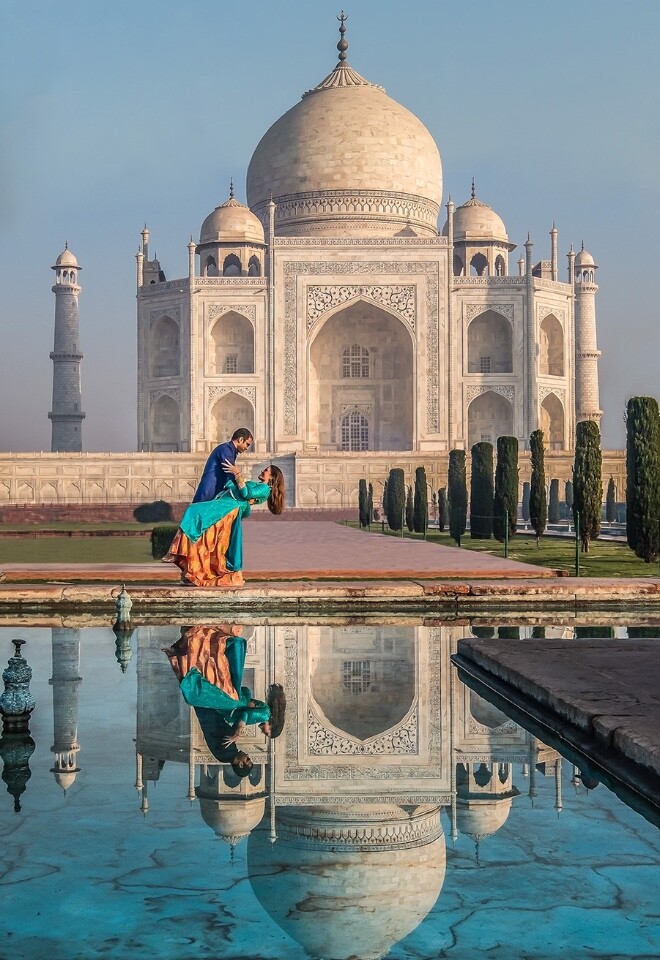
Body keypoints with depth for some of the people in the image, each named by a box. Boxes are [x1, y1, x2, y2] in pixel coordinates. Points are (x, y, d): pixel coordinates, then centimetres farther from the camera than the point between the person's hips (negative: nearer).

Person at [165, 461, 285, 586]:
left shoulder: (265, 489, 6)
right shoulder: (255, 485, 36)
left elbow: (246, 494, -9)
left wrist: (237, 474, -3)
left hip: (230, 508, -10)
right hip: (222, 505, 10)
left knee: (196, 512, -26)